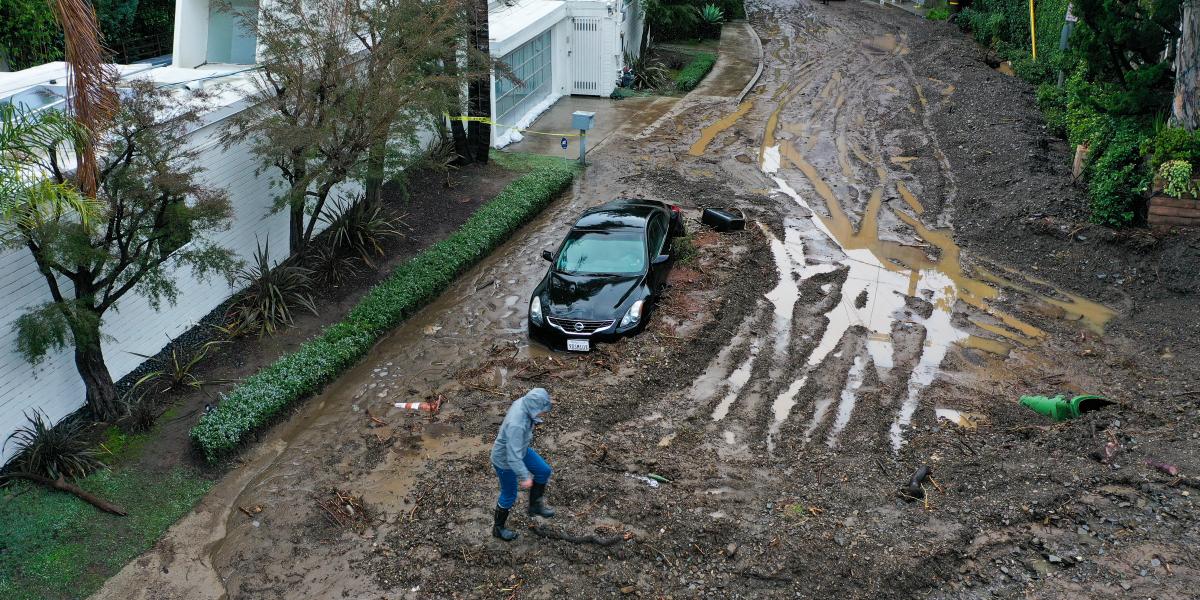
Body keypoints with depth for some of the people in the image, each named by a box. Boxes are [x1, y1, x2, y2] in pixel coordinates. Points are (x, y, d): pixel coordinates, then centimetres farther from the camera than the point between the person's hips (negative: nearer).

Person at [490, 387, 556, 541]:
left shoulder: (523, 402, -18)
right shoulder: (516, 425, -43)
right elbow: (513, 456, -38)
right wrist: (524, 477, -29)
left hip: (521, 449, 8)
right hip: (505, 461, -8)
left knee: (544, 471, 13)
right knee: (509, 495, 12)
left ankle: (535, 505, 34)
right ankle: (498, 528, 37)